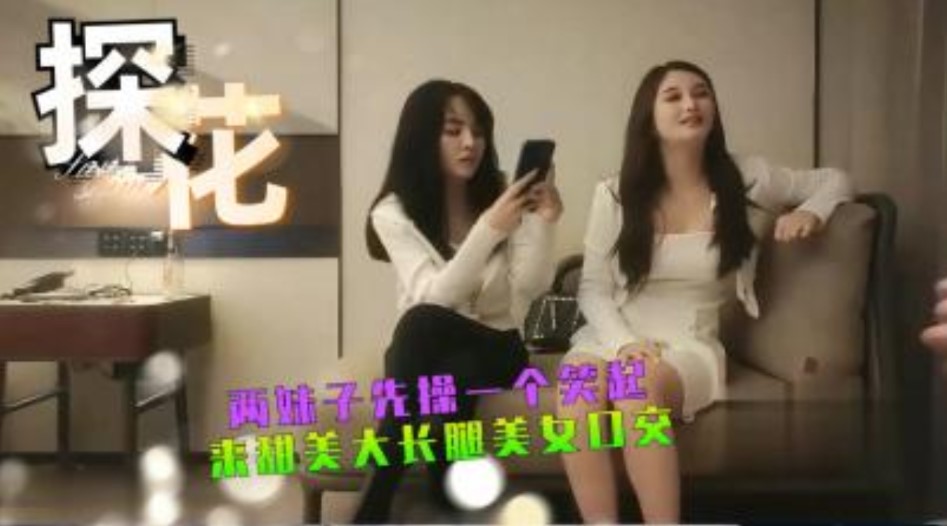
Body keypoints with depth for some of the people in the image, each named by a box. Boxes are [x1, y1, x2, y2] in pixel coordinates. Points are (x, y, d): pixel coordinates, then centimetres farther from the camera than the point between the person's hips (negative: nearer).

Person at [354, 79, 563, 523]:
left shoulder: (502, 198, 0)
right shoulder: (394, 213, -6)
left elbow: (530, 289, -10)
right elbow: (433, 298, -20)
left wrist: (542, 224, -28)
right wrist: (489, 229, -32)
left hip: (495, 348, 1)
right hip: (426, 350, -1)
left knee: (440, 349, -36)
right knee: (421, 323, -38)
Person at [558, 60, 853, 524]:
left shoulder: (745, 180, 4)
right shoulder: (615, 194, 5)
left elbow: (834, 179, 19)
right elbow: (592, 288, 5)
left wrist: (810, 210, -4)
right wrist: (624, 343, -14)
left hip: (689, 346, -1)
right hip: (614, 338, 1)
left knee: (639, 385, -37)